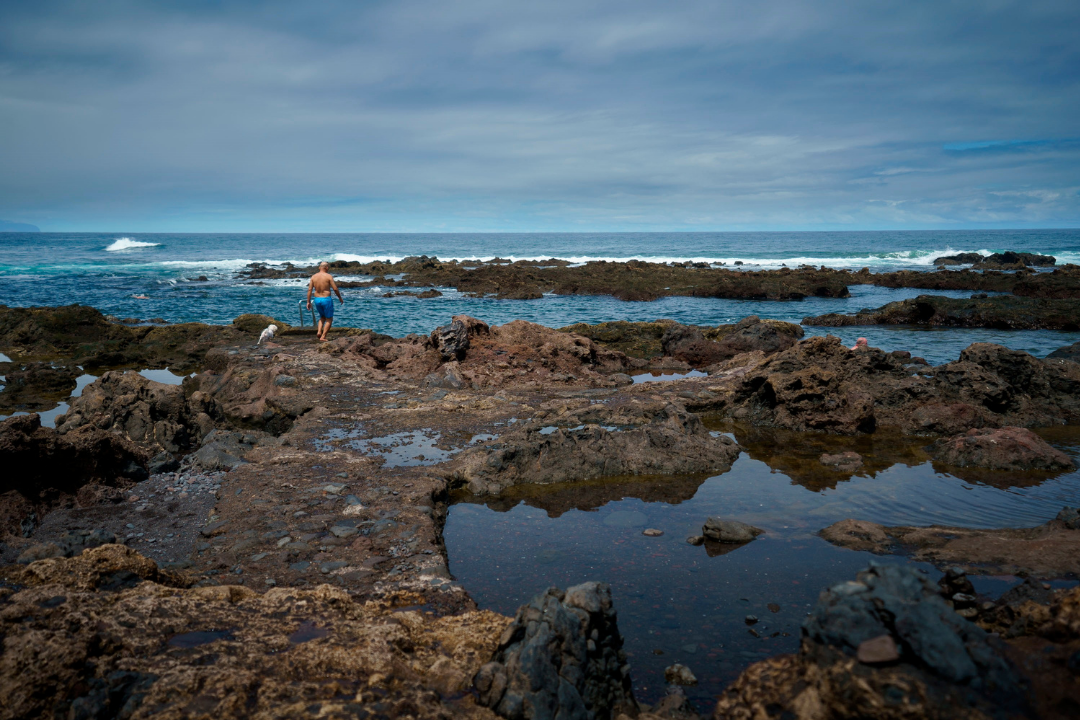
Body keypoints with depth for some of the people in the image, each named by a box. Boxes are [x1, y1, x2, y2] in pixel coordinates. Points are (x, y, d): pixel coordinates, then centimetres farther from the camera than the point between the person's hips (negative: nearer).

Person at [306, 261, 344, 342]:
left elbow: (309, 290, 2)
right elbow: (335, 289, -10)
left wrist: (308, 302, 7)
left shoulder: (313, 277, 4)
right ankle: (323, 337, -1)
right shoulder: (329, 276, -9)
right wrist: (340, 298, 4)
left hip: (317, 299, 5)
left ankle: (319, 331, 4)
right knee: (329, 319, 7)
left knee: (322, 317, 25)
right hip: (326, 299, -5)